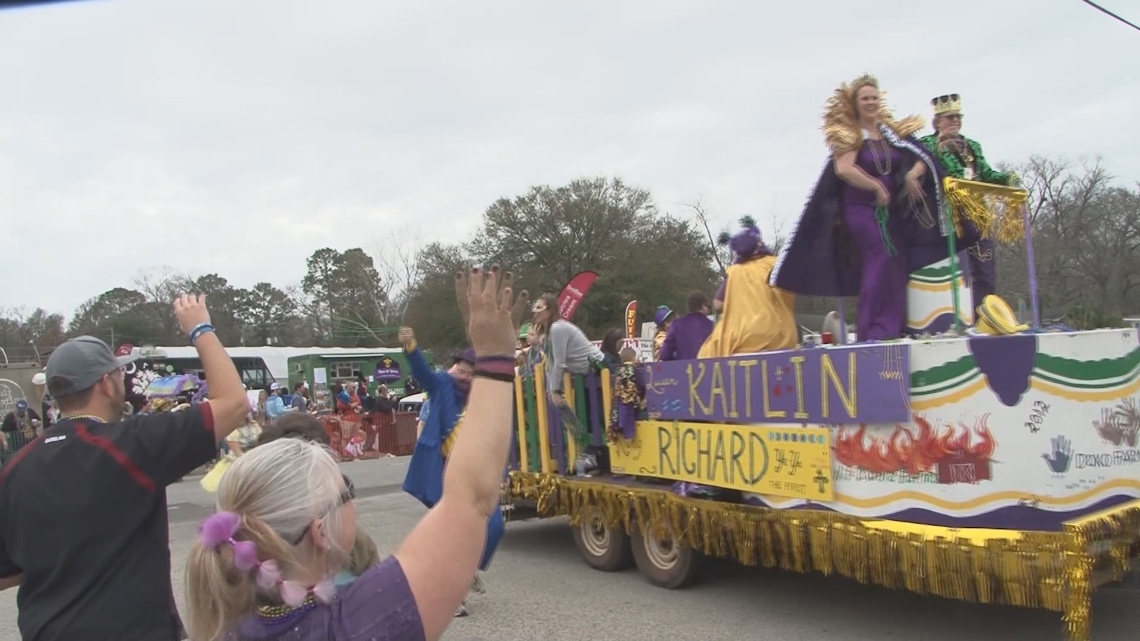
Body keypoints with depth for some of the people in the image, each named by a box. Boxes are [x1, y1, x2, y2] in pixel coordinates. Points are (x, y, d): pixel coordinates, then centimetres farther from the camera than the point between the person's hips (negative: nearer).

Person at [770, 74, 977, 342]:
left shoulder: (892, 131, 12)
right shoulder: (848, 136, -4)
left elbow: (921, 158, 10)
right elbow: (844, 169, -21)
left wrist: (913, 173, -12)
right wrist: (878, 188, -17)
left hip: (893, 210, 6)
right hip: (861, 208, -6)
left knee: (897, 264, 4)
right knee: (882, 255, -22)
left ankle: (895, 327, 13)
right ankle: (875, 328, -20)